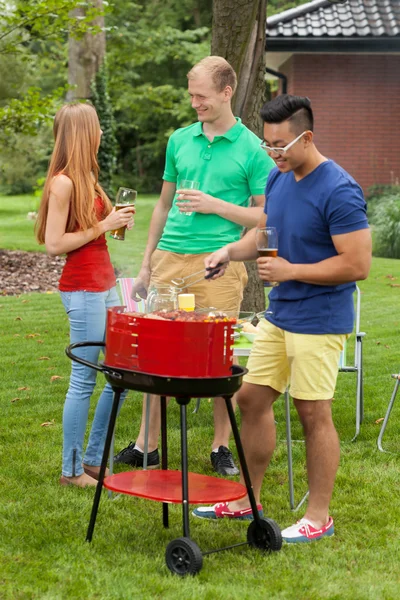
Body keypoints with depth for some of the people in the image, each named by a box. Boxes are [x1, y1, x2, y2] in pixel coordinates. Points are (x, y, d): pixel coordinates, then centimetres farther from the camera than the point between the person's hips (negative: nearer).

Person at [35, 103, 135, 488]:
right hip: (81, 289, -9)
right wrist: (102, 226, -15)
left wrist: (116, 221, 5)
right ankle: (72, 470, 9)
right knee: (84, 379, -3)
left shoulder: (84, 178, 14)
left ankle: (93, 458, 23)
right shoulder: (63, 182, -13)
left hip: (103, 285, 9)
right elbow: (53, 244, -17)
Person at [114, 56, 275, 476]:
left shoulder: (251, 149, -1)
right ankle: (147, 445, 16)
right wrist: (145, 267, 17)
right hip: (169, 258, 4)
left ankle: (221, 446, 16)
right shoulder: (180, 140, 12)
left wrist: (215, 205, -12)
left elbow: (267, 216, -1)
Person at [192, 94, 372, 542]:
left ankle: (318, 517, 13)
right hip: (279, 315, 8)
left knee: (313, 413, -1)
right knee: (251, 398, 12)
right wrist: (231, 251, 1)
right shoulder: (278, 179, 6)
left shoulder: (339, 192, -20)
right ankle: (247, 501, 26)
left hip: (318, 320, -8)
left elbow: (357, 265, -22)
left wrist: (290, 270, -19)